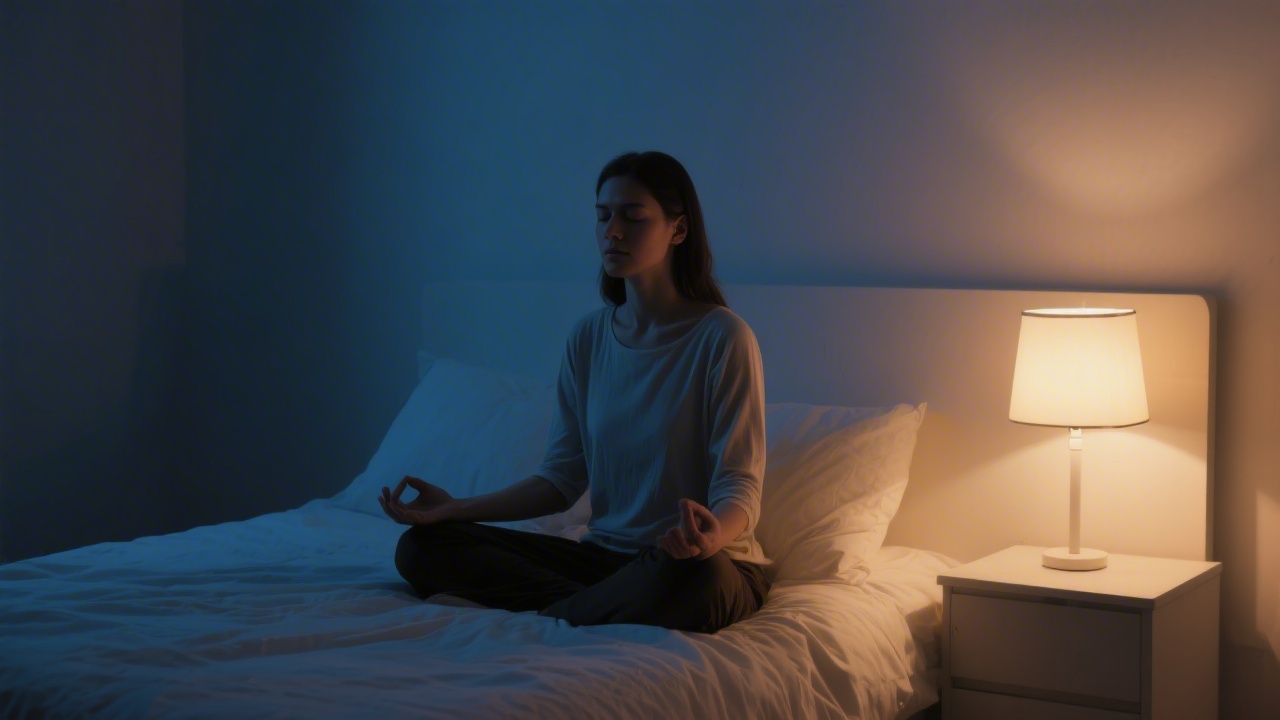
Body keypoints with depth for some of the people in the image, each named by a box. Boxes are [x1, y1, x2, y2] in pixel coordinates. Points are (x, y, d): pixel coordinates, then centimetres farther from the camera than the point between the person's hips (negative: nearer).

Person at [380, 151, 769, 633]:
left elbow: (740, 489, -13)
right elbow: (563, 477, 9)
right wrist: (454, 508, -2)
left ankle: (546, 617, -20)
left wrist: (713, 533, -38)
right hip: (605, 553, 6)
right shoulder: (589, 336, 9)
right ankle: (613, 610, -21)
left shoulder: (722, 337, -10)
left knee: (691, 575, -44)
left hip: (711, 562, -6)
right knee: (421, 547, -10)